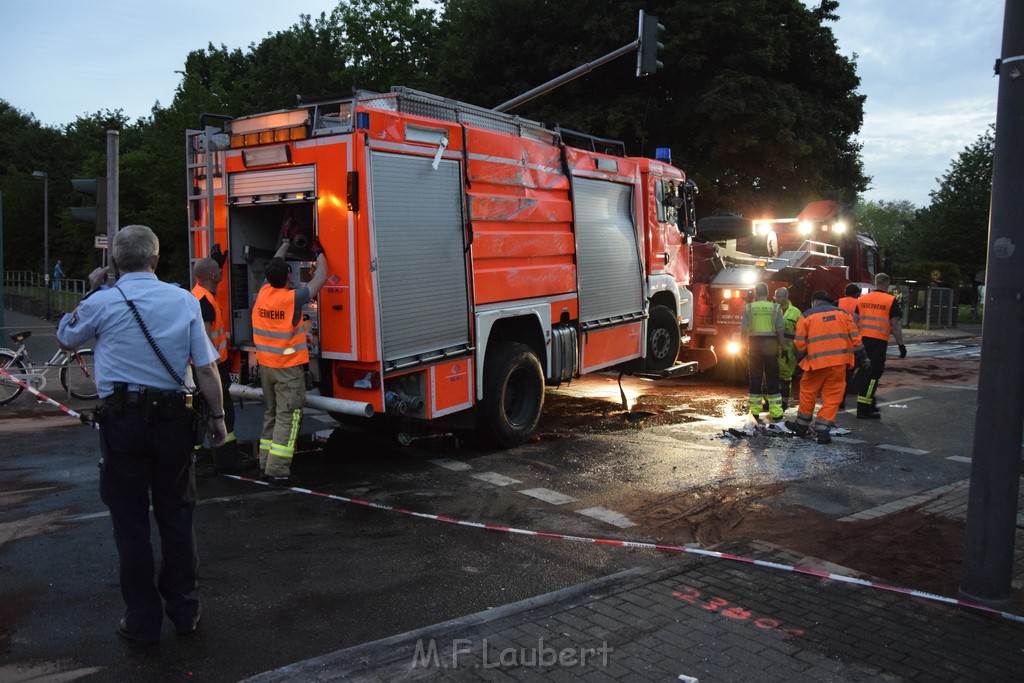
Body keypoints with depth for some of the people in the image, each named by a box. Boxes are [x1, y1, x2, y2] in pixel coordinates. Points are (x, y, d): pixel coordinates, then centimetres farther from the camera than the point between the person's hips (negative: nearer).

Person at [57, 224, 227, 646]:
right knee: (176, 515, 14)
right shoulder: (184, 301, 0)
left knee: (131, 521, 9)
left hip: (122, 420, -2)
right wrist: (217, 416, 8)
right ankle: (184, 611, 24)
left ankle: (143, 621, 18)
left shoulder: (102, 303, -5)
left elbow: (65, 339, 15)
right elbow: (206, 367, -1)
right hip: (173, 418, 2)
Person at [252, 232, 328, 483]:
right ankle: (278, 470, -7)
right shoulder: (292, 298, -17)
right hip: (288, 368, -7)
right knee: (288, 418, -4)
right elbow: (321, 278, -7)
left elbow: (274, 267, 19)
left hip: (265, 366, 7)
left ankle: (266, 463, 23)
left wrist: (285, 243, 31)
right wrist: (319, 253, 9)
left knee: (271, 414, 17)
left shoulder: (263, 293, 0)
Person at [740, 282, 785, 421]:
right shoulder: (775, 308, -2)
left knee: (755, 378, 9)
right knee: (772, 379, 5)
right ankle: (775, 411, 4)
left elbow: (743, 330, -4)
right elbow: (780, 330, -7)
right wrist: (782, 346, 2)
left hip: (754, 346, 0)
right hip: (771, 347, 0)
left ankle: (755, 410, 11)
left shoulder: (749, 308, -2)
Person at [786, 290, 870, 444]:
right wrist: (862, 357, 15)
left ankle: (802, 425, 24)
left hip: (817, 362, -2)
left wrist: (803, 356, 18)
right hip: (839, 362, 2)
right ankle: (822, 431, 3)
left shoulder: (807, 316, 3)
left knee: (808, 391, 15)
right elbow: (855, 336, 8)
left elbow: (800, 342, 0)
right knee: (832, 396, 6)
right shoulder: (841, 313, 10)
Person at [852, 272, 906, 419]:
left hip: (862, 339, 5)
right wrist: (901, 344, -1)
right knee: (874, 373, -2)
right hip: (879, 341, -5)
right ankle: (864, 409, -4)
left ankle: (868, 402, 26)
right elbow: (895, 325, -6)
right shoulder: (891, 301, -4)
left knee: (864, 370, 16)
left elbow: (855, 321, 11)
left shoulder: (862, 299, 10)